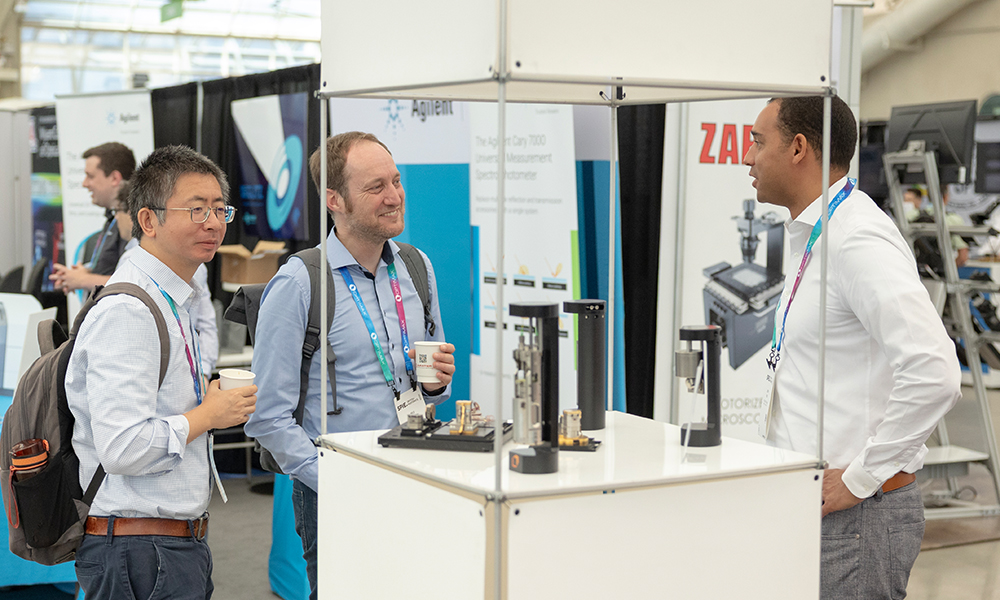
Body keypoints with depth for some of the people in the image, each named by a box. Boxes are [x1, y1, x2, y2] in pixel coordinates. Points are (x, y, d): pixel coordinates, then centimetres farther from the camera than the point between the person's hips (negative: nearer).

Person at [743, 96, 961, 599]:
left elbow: (933, 372, -28)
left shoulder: (858, 240, -17)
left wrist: (861, 478, -21)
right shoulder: (812, 237, 16)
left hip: (854, 518, -9)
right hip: (810, 508, 9)